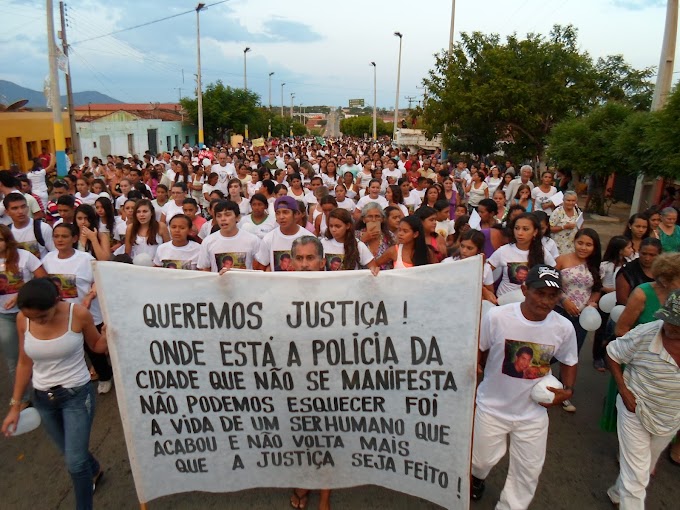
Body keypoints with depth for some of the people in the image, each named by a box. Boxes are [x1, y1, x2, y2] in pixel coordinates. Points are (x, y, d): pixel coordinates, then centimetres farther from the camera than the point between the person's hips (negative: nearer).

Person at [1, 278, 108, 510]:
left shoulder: (78, 314, -21)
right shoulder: (22, 319, -11)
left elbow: (97, 346, -4)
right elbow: (25, 363, 2)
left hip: (77, 395, -4)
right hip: (42, 398, 4)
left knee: (75, 463, -2)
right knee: (70, 452, 22)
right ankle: (95, 470, 54)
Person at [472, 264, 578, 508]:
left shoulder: (563, 327, -13)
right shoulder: (496, 317, -23)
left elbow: (569, 362, 5)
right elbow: (478, 352, -6)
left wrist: (568, 390, -9)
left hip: (533, 412, 2)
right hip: (492, 406, -2)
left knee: (528, 471, 15)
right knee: (484, 459, 19)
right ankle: (477, 477, 57)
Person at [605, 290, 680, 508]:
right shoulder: (643, 334, -29)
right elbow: (612, 355, -12)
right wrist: (623, 390, -17)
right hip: (636, 409, -5)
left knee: (647, 466, 27)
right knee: (636, 475, 2)